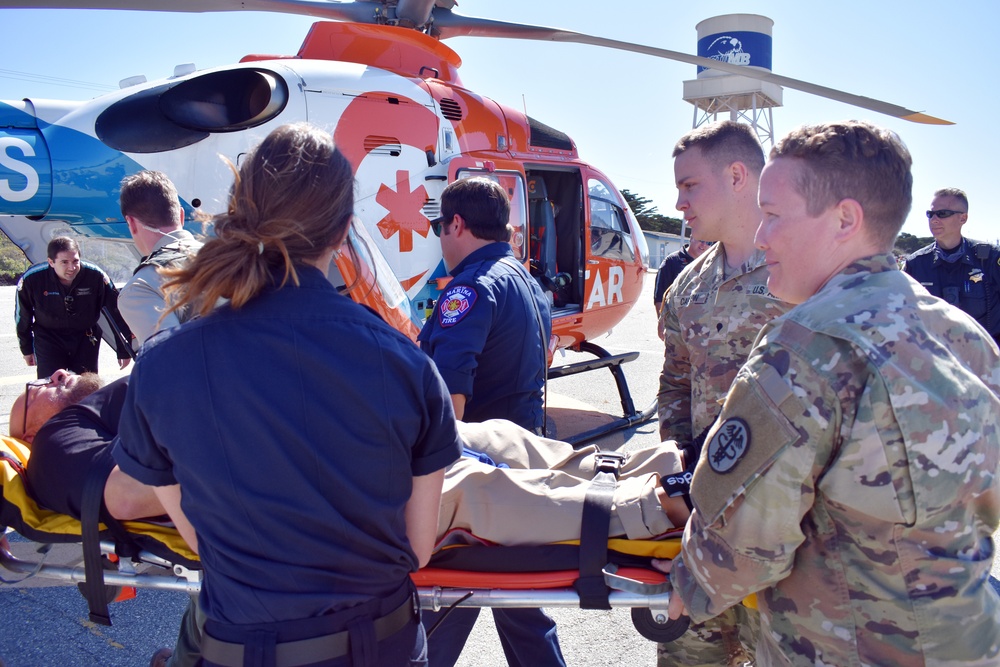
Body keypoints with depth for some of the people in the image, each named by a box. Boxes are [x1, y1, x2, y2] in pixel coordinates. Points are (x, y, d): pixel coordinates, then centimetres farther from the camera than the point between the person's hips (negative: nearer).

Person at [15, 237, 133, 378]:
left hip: (86, 338, 1)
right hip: (48, 338, 0)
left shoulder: (95, 275, -21)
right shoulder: (31, 279, -20)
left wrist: (123, 350, -6)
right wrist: (27, 349, 11)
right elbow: (22, 315, 0)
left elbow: (116, 311, -10)